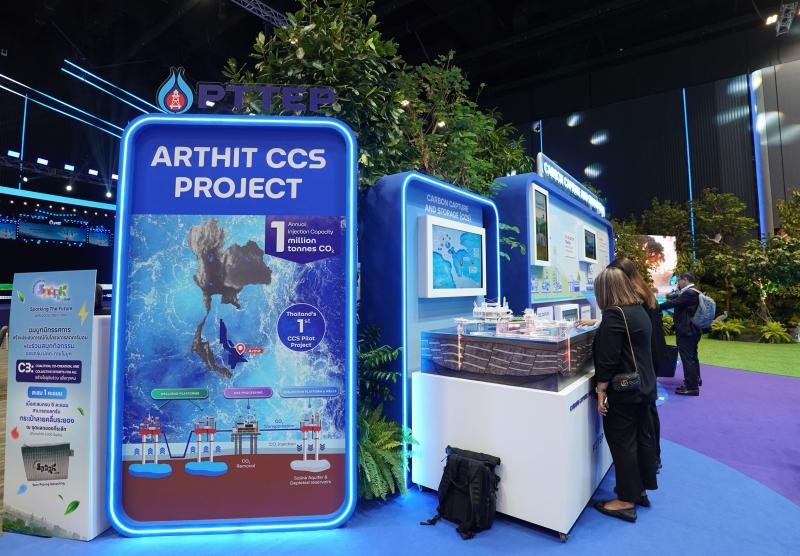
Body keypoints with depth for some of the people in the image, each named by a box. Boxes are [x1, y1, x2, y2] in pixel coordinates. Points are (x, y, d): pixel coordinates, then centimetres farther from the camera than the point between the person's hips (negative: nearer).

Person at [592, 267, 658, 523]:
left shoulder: (614, 314, -20)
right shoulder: (639, 310, 8)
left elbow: (608, 358, -23)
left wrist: (601, 391, -16)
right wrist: (599, 325, 34)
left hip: (623, 390, -9)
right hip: (644, 386, 9)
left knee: (622, 443, 2)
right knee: (643, 436, 18)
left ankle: (627, 501, 13)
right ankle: (641, 489, 33)